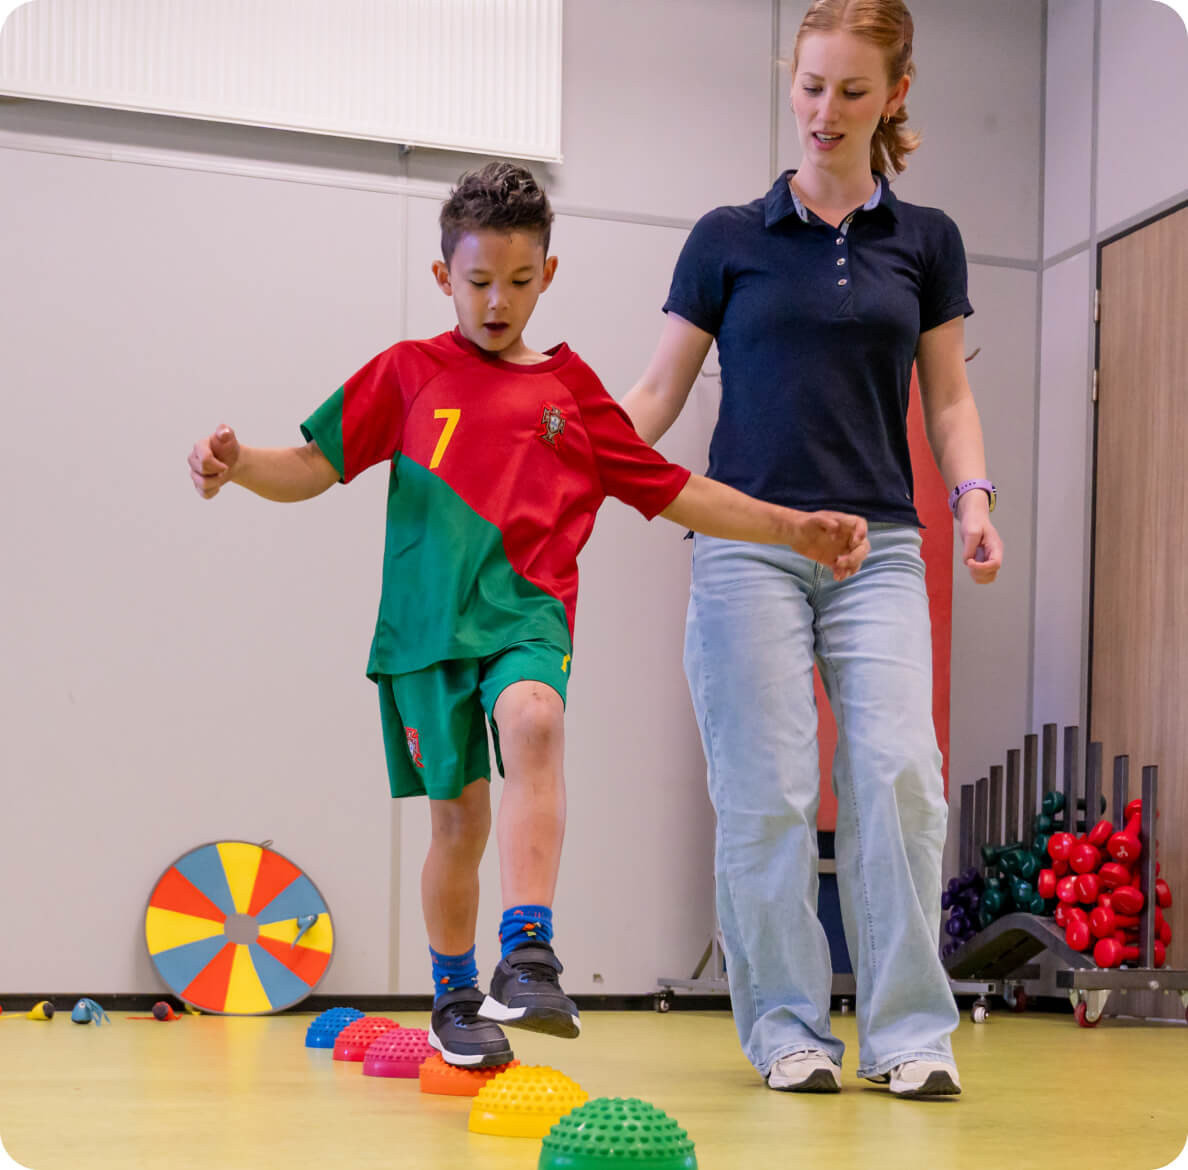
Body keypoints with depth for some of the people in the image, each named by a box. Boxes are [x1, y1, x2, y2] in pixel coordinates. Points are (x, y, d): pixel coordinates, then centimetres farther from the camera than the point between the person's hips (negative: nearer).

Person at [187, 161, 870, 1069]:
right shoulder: (408, 373, 9)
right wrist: (238, 465, -17)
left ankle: (529, 958, -36)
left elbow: (674, 491, 18)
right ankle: (455, 998, 25)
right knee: (458, 813, 2)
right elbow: (315, 465, 4)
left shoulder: (571, 388, 13)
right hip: (428, 620, 0)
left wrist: (795, 529, 13)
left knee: (533, 722, -31)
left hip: (527, 609, 0)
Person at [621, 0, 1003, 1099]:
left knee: (898, 773, -13)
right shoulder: (728, 238, 8)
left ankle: (908, 1034, -5)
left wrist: (974, 496, -5)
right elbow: (659, 393, 9)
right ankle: (789, 1029, 6)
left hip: (878, 547, 1)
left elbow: (949, 398, 12)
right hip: (750, 542, -1)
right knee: (768, 792, -5)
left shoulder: (926, 240, 12)